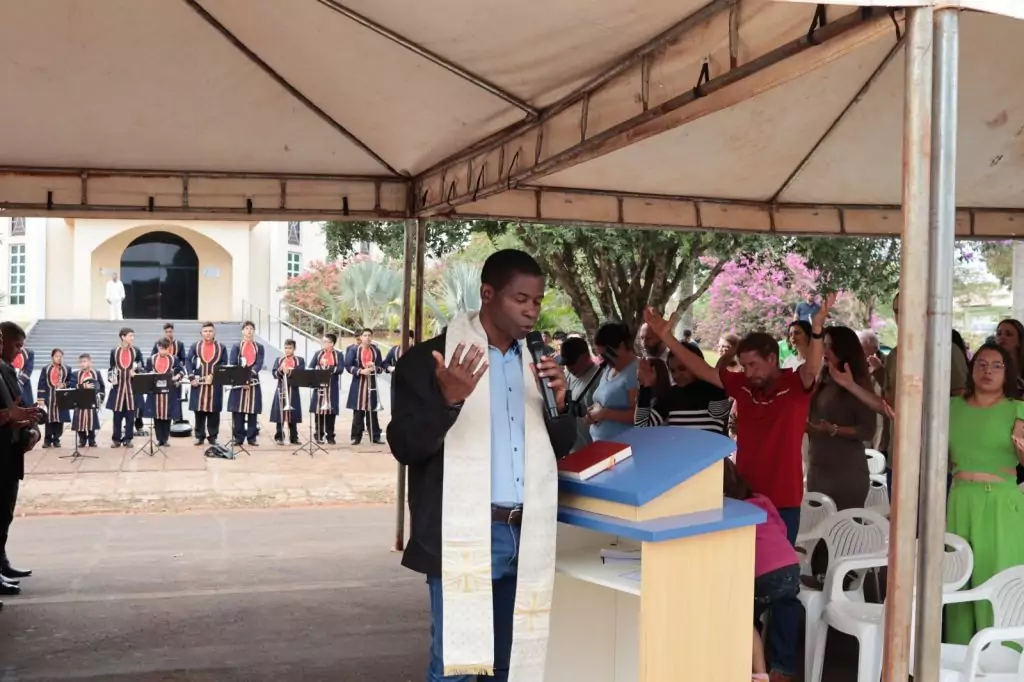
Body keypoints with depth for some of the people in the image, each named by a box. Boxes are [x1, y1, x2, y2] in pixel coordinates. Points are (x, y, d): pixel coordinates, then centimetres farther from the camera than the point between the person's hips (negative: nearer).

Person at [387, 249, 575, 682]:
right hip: (465, 537, -5)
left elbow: (562, 446, 15)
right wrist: (448, 400, -27)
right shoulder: (429, 358, -6)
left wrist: (558, 402, -5)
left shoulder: (535, 362, 12)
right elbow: (404, 447, -10)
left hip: (526, 537, 6)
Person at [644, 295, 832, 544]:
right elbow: (703, 370, 5)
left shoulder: (795, 385, -10)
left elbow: (812, 370, -29)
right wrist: (667, 336, 0)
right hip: (745, 496, 5)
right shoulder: (743, 385, 2)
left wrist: (817, 329, -46)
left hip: (783, 501, -5)